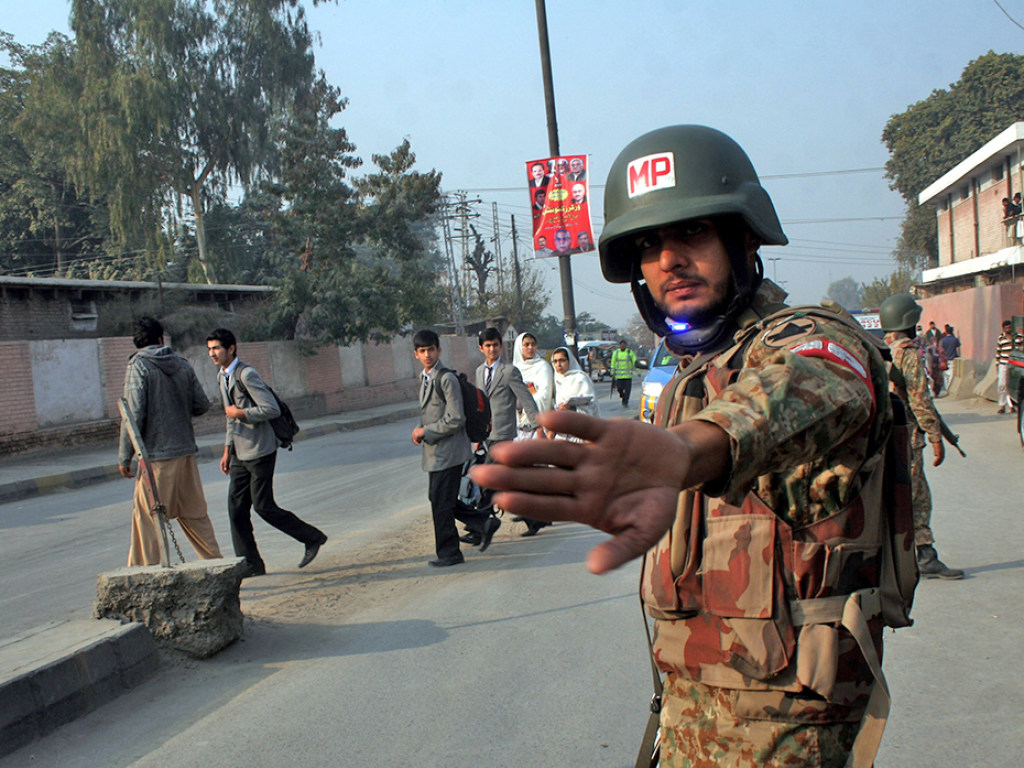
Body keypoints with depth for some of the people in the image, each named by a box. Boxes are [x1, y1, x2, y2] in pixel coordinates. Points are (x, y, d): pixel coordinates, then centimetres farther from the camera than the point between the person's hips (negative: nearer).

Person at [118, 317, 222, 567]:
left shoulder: (138, 367, -7)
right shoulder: (182, 364, 7)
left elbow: (134, 414, -13)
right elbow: (202, 404, 8)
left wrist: (124, 457, -7)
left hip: (157, 455, -5)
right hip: (186, 450, 5)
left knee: (148, 517, 3)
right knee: (194, 513, 15)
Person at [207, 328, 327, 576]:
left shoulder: (246, 374, -15)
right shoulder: (223, 377, 15)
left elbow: (272, 409, -21)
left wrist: (241, 413, -15)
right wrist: (227, 450, 20)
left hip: (260, 451, -9)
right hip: (240, 453, 9)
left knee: (264, 506, -6)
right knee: (236, 507, 5)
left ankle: (312, 538, 11)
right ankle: (250, 564, 12)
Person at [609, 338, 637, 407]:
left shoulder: (630, 352, 4)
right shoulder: (616, 353, 9)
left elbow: (635, 362, 3)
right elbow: (613, 363, 12)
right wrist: (612, 373, 9)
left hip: (628, 375, -1)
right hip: (619, 375, 1)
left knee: (627, 389, -5)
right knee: (619, 388, -4)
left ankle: (625, 402, 4)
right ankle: (623, 397, 25)